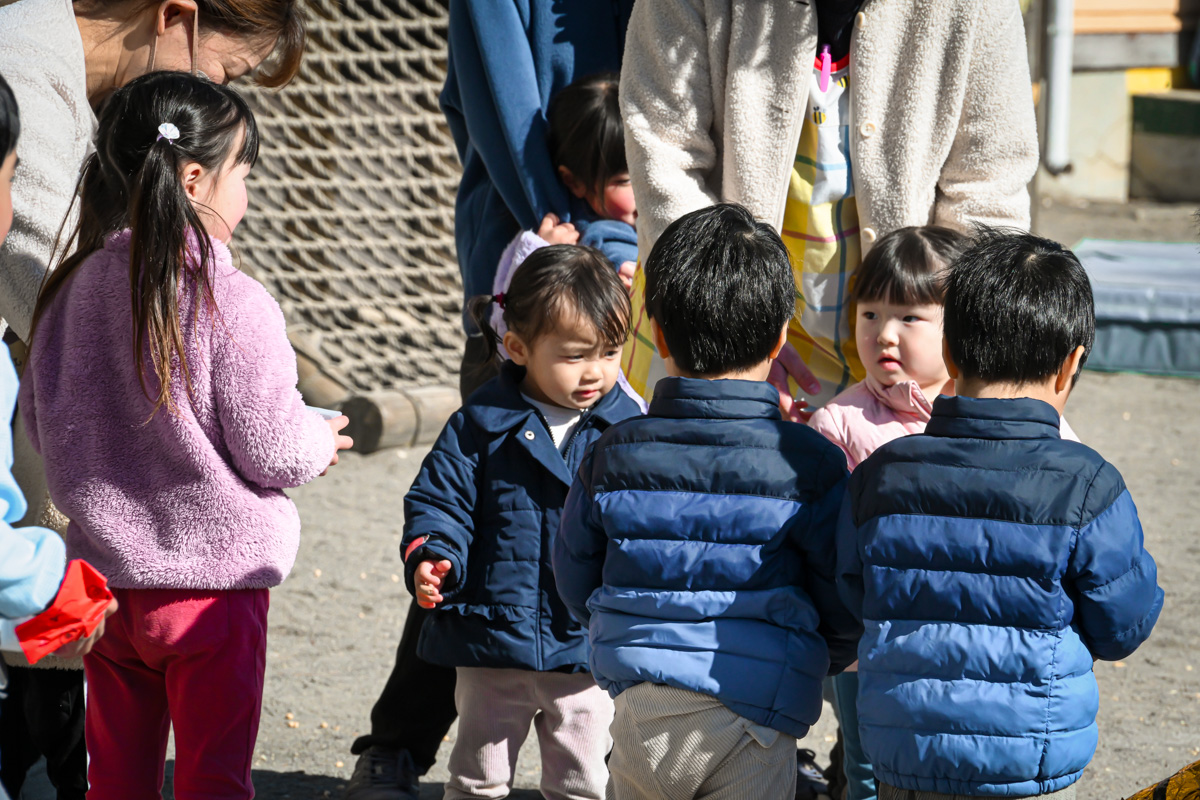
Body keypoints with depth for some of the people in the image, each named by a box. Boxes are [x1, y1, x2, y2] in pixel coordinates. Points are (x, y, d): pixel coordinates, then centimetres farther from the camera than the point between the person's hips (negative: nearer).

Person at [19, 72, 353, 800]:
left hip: (106, 572, 5)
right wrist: (321, 441, 6)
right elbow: (272, 453, -15)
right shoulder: (230, 302, -17)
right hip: (212, 577, -5)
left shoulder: (73, 291, 1)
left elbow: (41, 425, 10)